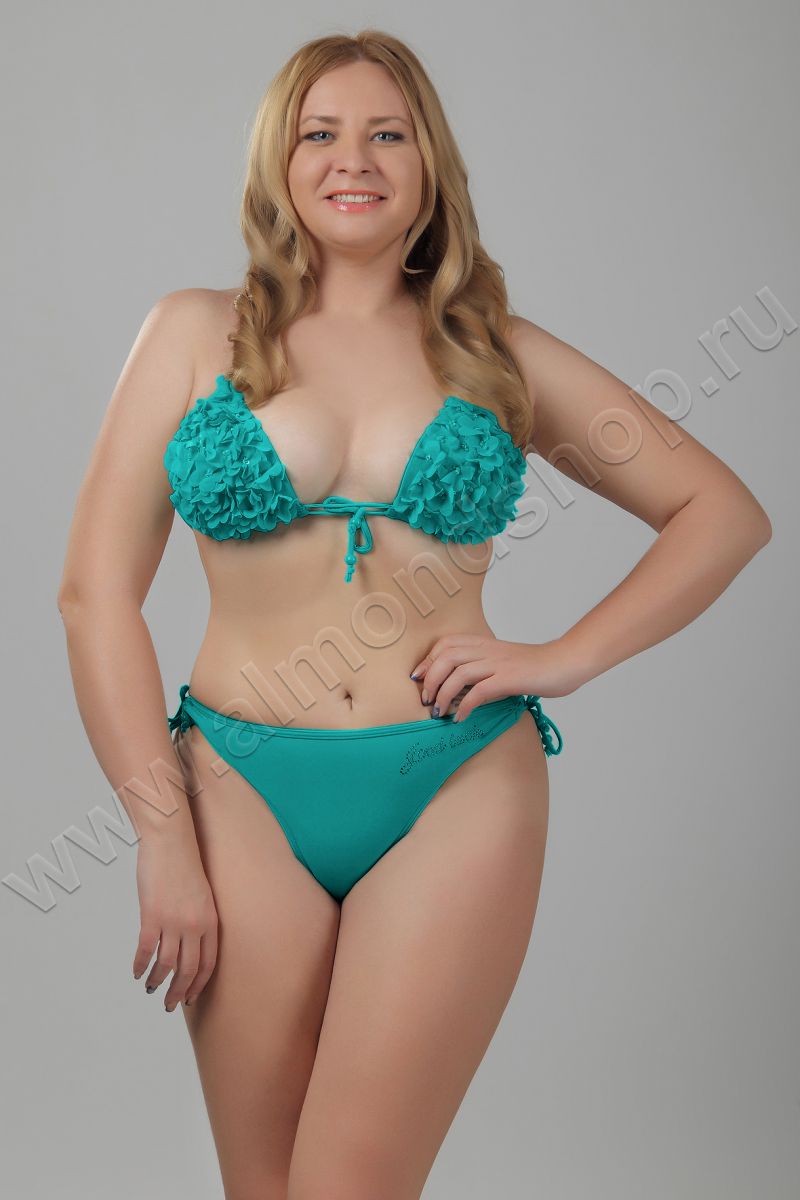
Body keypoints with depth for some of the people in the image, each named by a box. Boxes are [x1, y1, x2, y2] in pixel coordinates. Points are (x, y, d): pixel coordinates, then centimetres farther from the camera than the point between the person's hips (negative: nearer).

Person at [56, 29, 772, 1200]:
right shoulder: (197, 332, 6)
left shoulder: (497, 351, 7)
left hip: (458, 794, 0)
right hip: (245, 795, 1)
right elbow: (97, 591, 1)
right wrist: (163, 832, -4)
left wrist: (568, 657, -1)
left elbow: (727, 512, 11)